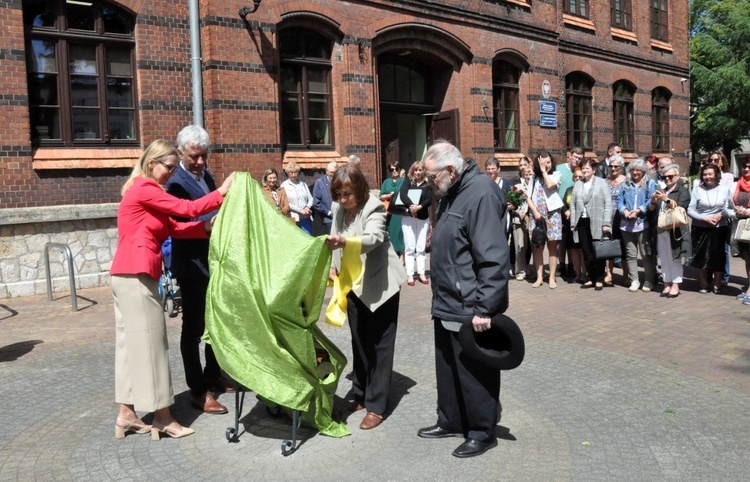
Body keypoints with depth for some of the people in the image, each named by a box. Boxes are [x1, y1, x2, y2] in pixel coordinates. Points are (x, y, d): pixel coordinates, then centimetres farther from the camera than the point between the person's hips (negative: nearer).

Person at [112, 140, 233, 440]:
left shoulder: (147, 192, 20)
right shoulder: (144, 189, -11)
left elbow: (173, 228, 10)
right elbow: (187, 209, -14)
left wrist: (207, 227, -2)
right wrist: (223, 192, -6)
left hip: (129, 275, 10)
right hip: (137, 276, -10)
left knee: (132, 343, 12)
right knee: (148, 344, -4)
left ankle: (126, 414, 19)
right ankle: (162, 418, 5)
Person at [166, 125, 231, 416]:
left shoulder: (206, 176, 10)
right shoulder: (176, 182, -15)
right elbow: (179, 225, -24)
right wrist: (208, 226, -38)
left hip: (215, 262, 8)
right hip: (193, 265, -8)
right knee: (193, 328, 2)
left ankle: (213, 376, 36)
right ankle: (198, 391, 12)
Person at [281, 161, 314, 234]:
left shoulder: (303, 184, 17)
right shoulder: (284, 185, 2)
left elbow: (310, 199, 14)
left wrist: (307, 207, -8)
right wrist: (300, 210, -11)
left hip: (306, 218, 4)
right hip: (293, 218, -4)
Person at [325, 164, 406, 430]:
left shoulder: (374, 208, -21)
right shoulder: (339, 209, 0)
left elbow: (373, 239, -39)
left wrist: (345, 241, -56)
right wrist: (334, 267, -3)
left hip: (380, 283, -7)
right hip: (354, 283, 7)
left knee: (379, 344, -1)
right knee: (359, 341, 16)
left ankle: (376, 405, 5)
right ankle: (361, 393, 30)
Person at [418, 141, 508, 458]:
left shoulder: (481, 194, -19)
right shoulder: (452, 193, 12)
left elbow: (493, 259, -24)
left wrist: (484, 308, -24)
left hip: (470, 310, -10)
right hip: (448, 305, 10)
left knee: (475, 373, 6)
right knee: (448, 368, 20)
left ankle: (482, 433, 23)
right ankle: (451, 421, 36)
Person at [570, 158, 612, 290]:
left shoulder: (601, 183, 2)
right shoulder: (578, 185, 15)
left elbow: (608, 203, -4)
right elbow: (573, 205, 14)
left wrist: (606, 223, -11)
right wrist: (573, 223, 7)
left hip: (597, 223, -4)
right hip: (582, 223, 4)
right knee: (587, 253, 7)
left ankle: (599, 280, 10)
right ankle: (591, 279, 16)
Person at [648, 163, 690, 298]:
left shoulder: (683, 191, 0)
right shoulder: (661, 191, 18)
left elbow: (680, 207, -15)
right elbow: (651, 209, 14)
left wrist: (666, 199, -24)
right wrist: (653, 201, -7)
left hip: (675, 230, -5)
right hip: (661, 230, 6)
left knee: (675, 259, 1)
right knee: (664, 259, 8)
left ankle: (675, 285, 7)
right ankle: (667, 284, 14)